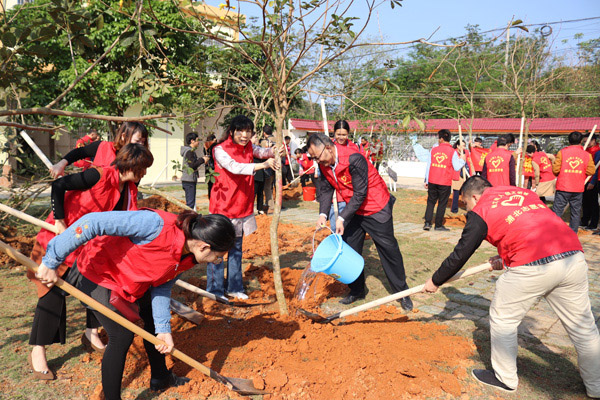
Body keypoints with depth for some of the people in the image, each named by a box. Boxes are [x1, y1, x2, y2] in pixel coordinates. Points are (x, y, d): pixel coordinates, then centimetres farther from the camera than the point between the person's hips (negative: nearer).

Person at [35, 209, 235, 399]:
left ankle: (160, 377, 40)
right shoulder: (156, 225, -40)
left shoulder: (187, 258, -13)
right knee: (122, 335, -12)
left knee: (154, 319, 16)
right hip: (97, 274, -8)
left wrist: (163, 329, -11)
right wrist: (51, 262, -33)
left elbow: (161, 288, -2)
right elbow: (93, 222, -40)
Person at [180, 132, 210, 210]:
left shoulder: (190, 151, 19)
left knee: (189, 202, 15)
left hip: (188, 180, 10)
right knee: (190, 202, -10)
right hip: (189, 180, -10)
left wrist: (202, 158, 9)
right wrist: (202, 160, -11)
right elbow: (192, 165, -21)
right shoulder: (190, 151, -13)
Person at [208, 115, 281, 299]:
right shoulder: (220, 150, -14)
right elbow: (234, 167, -30)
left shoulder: (248, 147, 6)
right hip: (223, 208, -6)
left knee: (236, 249, 16)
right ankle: (215, 291, 14)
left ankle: (234, 288, 29)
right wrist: (262, 165, -42)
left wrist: (274, 152, -36)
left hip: (243, 207, 6)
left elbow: (262, 152, -12)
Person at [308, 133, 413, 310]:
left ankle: (402, 292, 15)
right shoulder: (324, 164, -6)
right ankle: (357, 290, 23)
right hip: (354, 210, 7)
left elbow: (360, 194, -28)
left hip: (377, 209, -7)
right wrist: (323, 213, -16)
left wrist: (342, 218, -28)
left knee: (389, 250, 0)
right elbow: (326, 190, 1)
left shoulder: (354, 159, -30)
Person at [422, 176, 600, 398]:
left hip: (532, 267, -7)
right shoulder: (524, 193, 24)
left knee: (502, 319, 14)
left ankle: (505, 378, 28)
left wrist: (435, 281, 20)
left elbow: (460, 255, 8)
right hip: (574, 256, 7)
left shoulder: (480, 211, 6)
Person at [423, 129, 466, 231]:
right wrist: (462, 159, 14)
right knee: (442, 204, 7)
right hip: (445, 183, -2)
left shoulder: (434, 149, 2)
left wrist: (426, 180, 12)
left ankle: (427, 223, 6)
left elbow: (428, 166, 5)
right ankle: (438, 225, 11)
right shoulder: (452, 152, -6)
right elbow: (457, 167, -5)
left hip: (432, 181, 2)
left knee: (431, 202, 13)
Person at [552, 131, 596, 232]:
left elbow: (555, 169, -7)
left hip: (563, 187, -2)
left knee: (557, 210, 2)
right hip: (578, 188, 2)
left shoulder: (562, 152, -5)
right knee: (576, 211, 11)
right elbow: (591, 170, -1)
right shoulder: (587, 155, 2)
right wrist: (581, 174, 16)